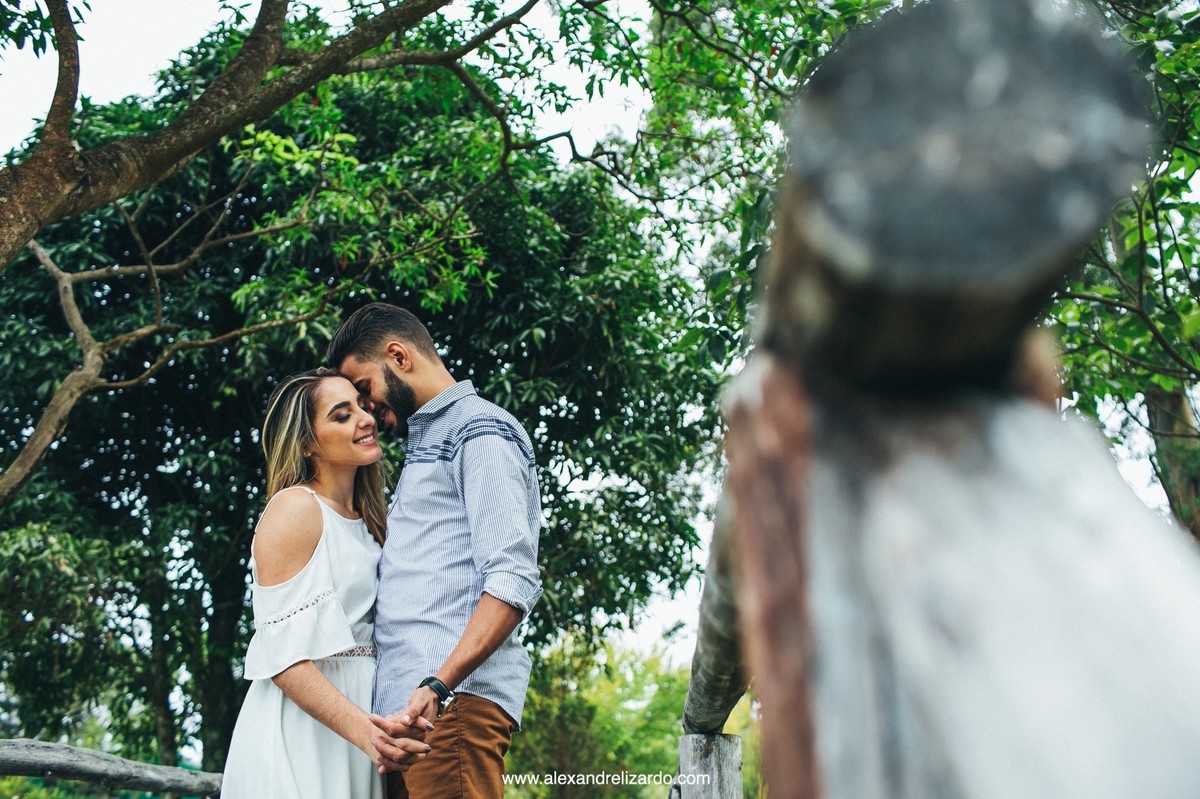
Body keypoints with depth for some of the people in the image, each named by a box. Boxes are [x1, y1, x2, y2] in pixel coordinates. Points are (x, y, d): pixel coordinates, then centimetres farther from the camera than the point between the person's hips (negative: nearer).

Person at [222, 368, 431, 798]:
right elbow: (281, 654, -18)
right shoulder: (296, 507, -11)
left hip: (350, 724, 7)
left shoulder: (367, 523, 14)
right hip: (299, 732, -7)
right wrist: (363, 730, -28)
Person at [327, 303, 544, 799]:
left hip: (453, 704, -8)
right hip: (405, 710, 8)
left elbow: (513, 581, -16)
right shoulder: (423, 446, 26)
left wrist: (438, 687, -25)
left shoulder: (480, 430, -3)